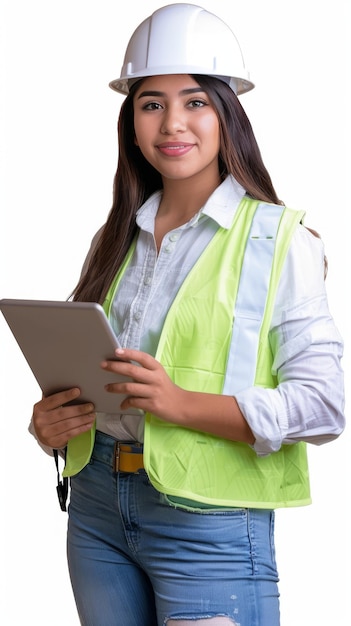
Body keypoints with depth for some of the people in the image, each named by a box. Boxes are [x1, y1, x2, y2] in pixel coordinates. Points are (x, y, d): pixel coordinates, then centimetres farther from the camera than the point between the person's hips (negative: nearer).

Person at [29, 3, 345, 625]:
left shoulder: (278, 239, -7)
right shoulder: (115, 240, 11)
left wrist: (180, 404, -24)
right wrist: (49, 421, -2)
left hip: (208, 521, -5)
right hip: (96, 504, 5)